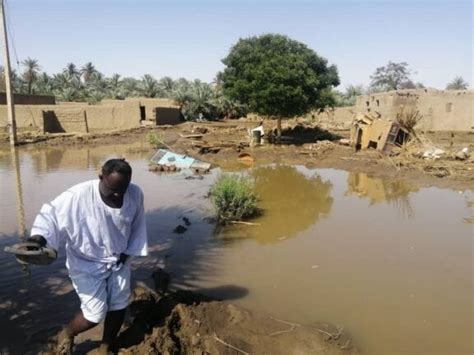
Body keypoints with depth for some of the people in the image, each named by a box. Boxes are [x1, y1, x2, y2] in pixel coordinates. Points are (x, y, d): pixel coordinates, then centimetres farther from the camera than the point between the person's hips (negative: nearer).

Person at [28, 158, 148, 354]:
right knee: (95, 313, -3)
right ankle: (67, 334, 33)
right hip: (87, 264, -4)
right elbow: (51, 214, -19)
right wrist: (39, 236, -37)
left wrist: (129, 250, 0)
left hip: (118, 261, 5)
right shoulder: (78, 196, -29)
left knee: (118, 307, 11)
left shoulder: (135, 194, -15)